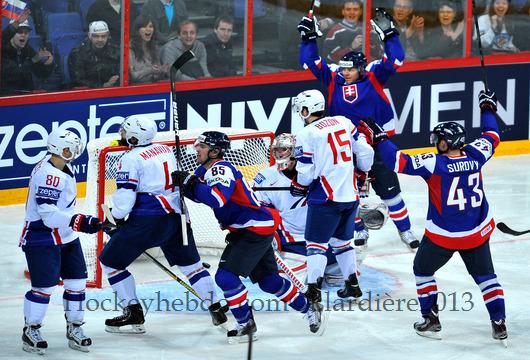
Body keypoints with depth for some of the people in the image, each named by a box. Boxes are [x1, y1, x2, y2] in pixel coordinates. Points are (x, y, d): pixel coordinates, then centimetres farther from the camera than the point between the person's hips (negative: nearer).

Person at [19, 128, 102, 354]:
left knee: (77, 282, 9)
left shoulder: (62, 168, 7)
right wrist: (80, 222, -32)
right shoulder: (47, 174, -25)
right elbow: (48, 214, -29)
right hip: (42, 239, -10)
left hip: (66, 237, 10)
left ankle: (74, 329, 20)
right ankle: (30, 331, 7)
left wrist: (82, 222, 28)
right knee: (44, 286, -8)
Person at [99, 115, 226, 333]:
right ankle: (216, 309, 15)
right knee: (190, 263, 20)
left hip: (148, 220, -7)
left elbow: (125, 197, -14)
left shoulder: (131, 159, -9)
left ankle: (133, 313, 4)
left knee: (111, 260, 6)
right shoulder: (166, 151, 13)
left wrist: (116, 219, 2)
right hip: (176, 216, 7)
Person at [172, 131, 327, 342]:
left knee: (226, 275, -15)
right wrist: (183, 182, -4)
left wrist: (191, 183, -30)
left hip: (257, 228, -10)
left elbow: (217, 198, -38)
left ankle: (246, 326, -4)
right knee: (268, 280, 17)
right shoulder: (204, 170, 8)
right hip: (242, 231, 10)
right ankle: (311, 311, 30)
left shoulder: (222, 170, -22)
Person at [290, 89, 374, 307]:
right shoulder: (343, 122, 6)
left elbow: (305, 173, -10)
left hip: (326, 198, -6)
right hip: (350, 195, 6)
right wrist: (364, 173, 27)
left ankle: (313, 289, -9)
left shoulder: (306, 135, -10)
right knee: (342, 240, 21)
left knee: (316, 242, 0)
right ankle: (352, 285, 24)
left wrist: (298, 186, 9)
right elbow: (364, 151, 10)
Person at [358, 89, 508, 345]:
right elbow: (492, 137, 12)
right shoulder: (475, 155, -8)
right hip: (478, 233, 4)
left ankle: (431, 320, 19)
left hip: (442, 236, -4)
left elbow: (399, 162, -23)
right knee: (485, 276, 18)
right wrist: (488, 108, 28)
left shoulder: (435, 164, -21)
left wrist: (378, 139, -13)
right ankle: (499, 324, 12)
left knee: (423, 270, 20)